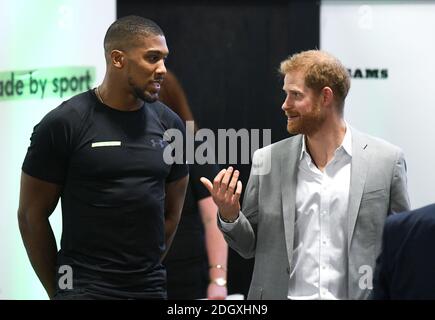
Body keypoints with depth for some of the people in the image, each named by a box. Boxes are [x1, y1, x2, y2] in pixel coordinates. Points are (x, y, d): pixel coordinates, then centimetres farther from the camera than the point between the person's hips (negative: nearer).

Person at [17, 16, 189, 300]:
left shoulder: (169, 125, 5)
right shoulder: (63, 124, -8)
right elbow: (32, 214, -3)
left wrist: (147, 272, 14)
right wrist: (57, 290, 2)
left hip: (151, 287, 4)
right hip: (84, 287, -4)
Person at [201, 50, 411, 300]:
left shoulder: (387, 161, -2)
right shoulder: (268, 161, 3)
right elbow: (250, 246, 9)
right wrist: (229, 216, -8)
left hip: (355, 294, -2)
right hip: (282, 293, 2)